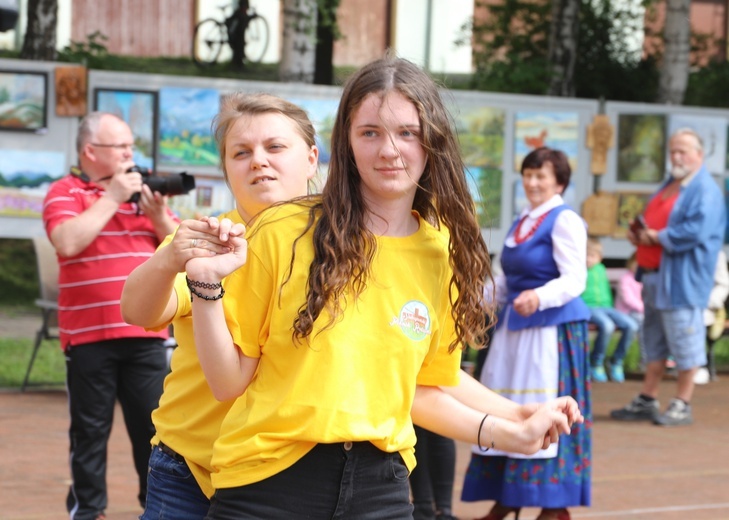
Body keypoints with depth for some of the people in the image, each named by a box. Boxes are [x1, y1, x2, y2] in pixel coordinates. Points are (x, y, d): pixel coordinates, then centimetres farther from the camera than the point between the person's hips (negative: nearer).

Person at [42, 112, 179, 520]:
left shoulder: (143, 190, 16)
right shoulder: (66, 192, 1)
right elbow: (68, 242, -19)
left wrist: (159, 216, -5)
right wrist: (111, 198, -13)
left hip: (146, 333, 4)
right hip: (89, 334, -3)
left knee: (154, 424, 1)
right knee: (90, 428, 4)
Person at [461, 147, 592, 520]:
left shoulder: (565, 221, -9)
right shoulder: (522, 222, 16)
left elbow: (574, 279, -19)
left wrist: (540, 297, -34)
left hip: (551, 327, -8)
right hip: (514, 325, 8)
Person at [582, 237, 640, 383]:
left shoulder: (601, 269, 21)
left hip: (605, 306, 6)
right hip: (588, 307, -6)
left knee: (632, 326, -17)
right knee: (607, 325, -37)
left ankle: (616, 360, 0)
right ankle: (596, 363, -18)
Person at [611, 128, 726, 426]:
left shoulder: (705, 191, -11)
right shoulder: (669, 186, 18)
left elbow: (697, 231, -23)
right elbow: (653, 222, 27)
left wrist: (656, 238, -17)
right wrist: (639, 233, 5)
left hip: (682, 281, -10)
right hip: (654, 275, 10)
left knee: (684, 343, -4)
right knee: (654, 342, 14)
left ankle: (682, 406, 2)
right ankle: (647, 401, 20)